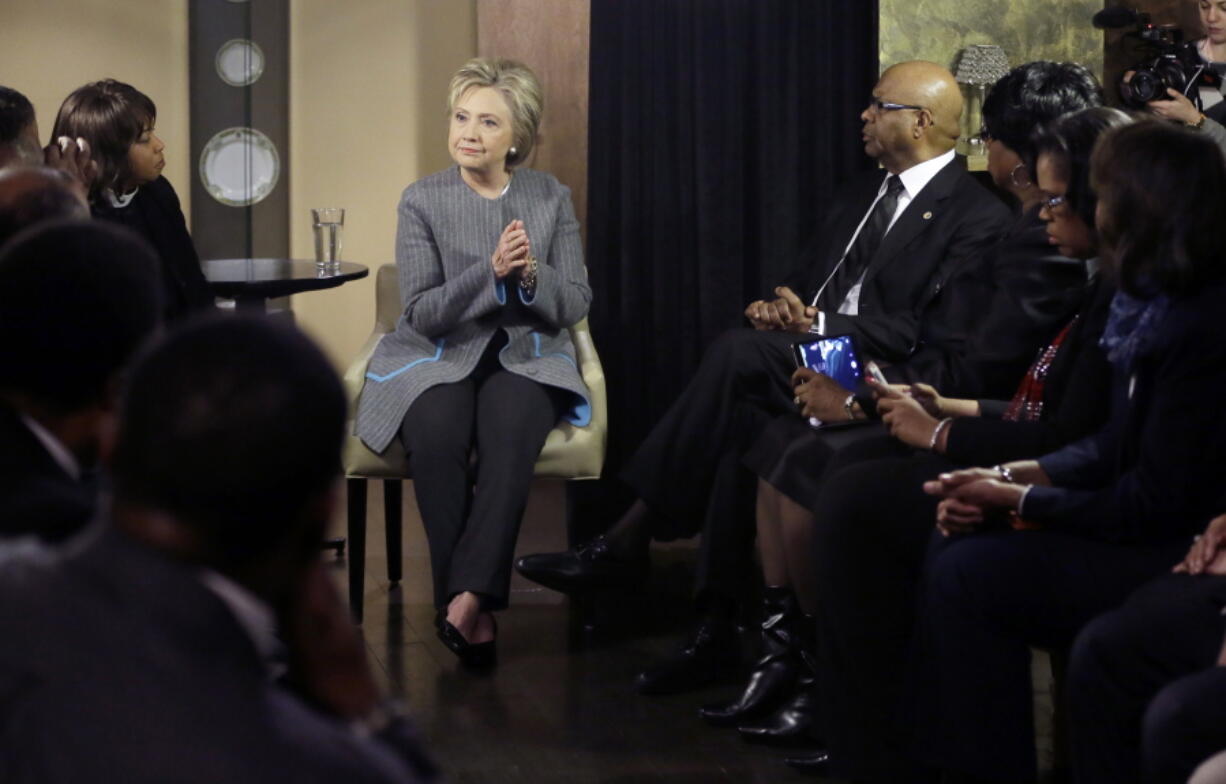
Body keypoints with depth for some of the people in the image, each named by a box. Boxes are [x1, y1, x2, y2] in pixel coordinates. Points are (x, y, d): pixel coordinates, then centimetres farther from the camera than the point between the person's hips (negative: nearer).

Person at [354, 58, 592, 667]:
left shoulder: (551, 198, 4)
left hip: (526, 358, 1)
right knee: (436, 438, -34)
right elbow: (421, 314, -6)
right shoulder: (423, 201, -1)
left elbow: (576, 305, 3)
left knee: (511, 433, -35)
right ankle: (473, 611, -27)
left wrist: (532, 275, -18)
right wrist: (490, 271, -20)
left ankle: (466, 596, -38)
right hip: (440, 359, 0)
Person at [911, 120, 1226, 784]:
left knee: (968, 573, -14)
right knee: (955, 547, 2)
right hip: (1148, 529, 10)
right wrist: (1012, 478, -3)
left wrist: (1020, 500, -10)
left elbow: (1154, 502, -20)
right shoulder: (1153, 304, 7)